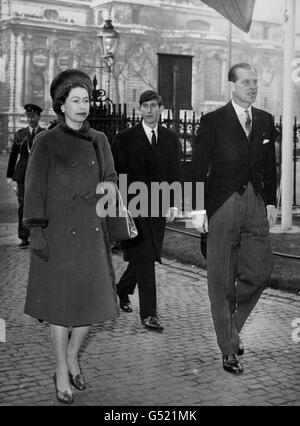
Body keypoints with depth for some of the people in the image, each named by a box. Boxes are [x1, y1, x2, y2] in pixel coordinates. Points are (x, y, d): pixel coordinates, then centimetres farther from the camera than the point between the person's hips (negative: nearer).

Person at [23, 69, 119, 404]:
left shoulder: (98, 140, 9)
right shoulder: (46, 142, -3)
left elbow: (111, 179, 14)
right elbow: (34, 189, -5)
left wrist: (101, 190, -9)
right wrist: (35, 230, -12)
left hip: (91, 231, 4)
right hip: (58, 233, -4)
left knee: (93, 299, 5)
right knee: (61, 303, 2)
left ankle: (72, 357, 29)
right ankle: (62, 373, 17)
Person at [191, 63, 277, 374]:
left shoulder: (265, 121, 11)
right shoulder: (213, 121, -3)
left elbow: (269, 165, 16)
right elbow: (198, 168, -4)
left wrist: (271, 202, 11)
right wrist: (199, 209, -9)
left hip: (256, 204, 4)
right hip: (222, 205, -4)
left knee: (260, 271, 1)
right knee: (221, 280, 2)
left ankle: (231, 326, 26)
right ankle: (229, 349, 12)